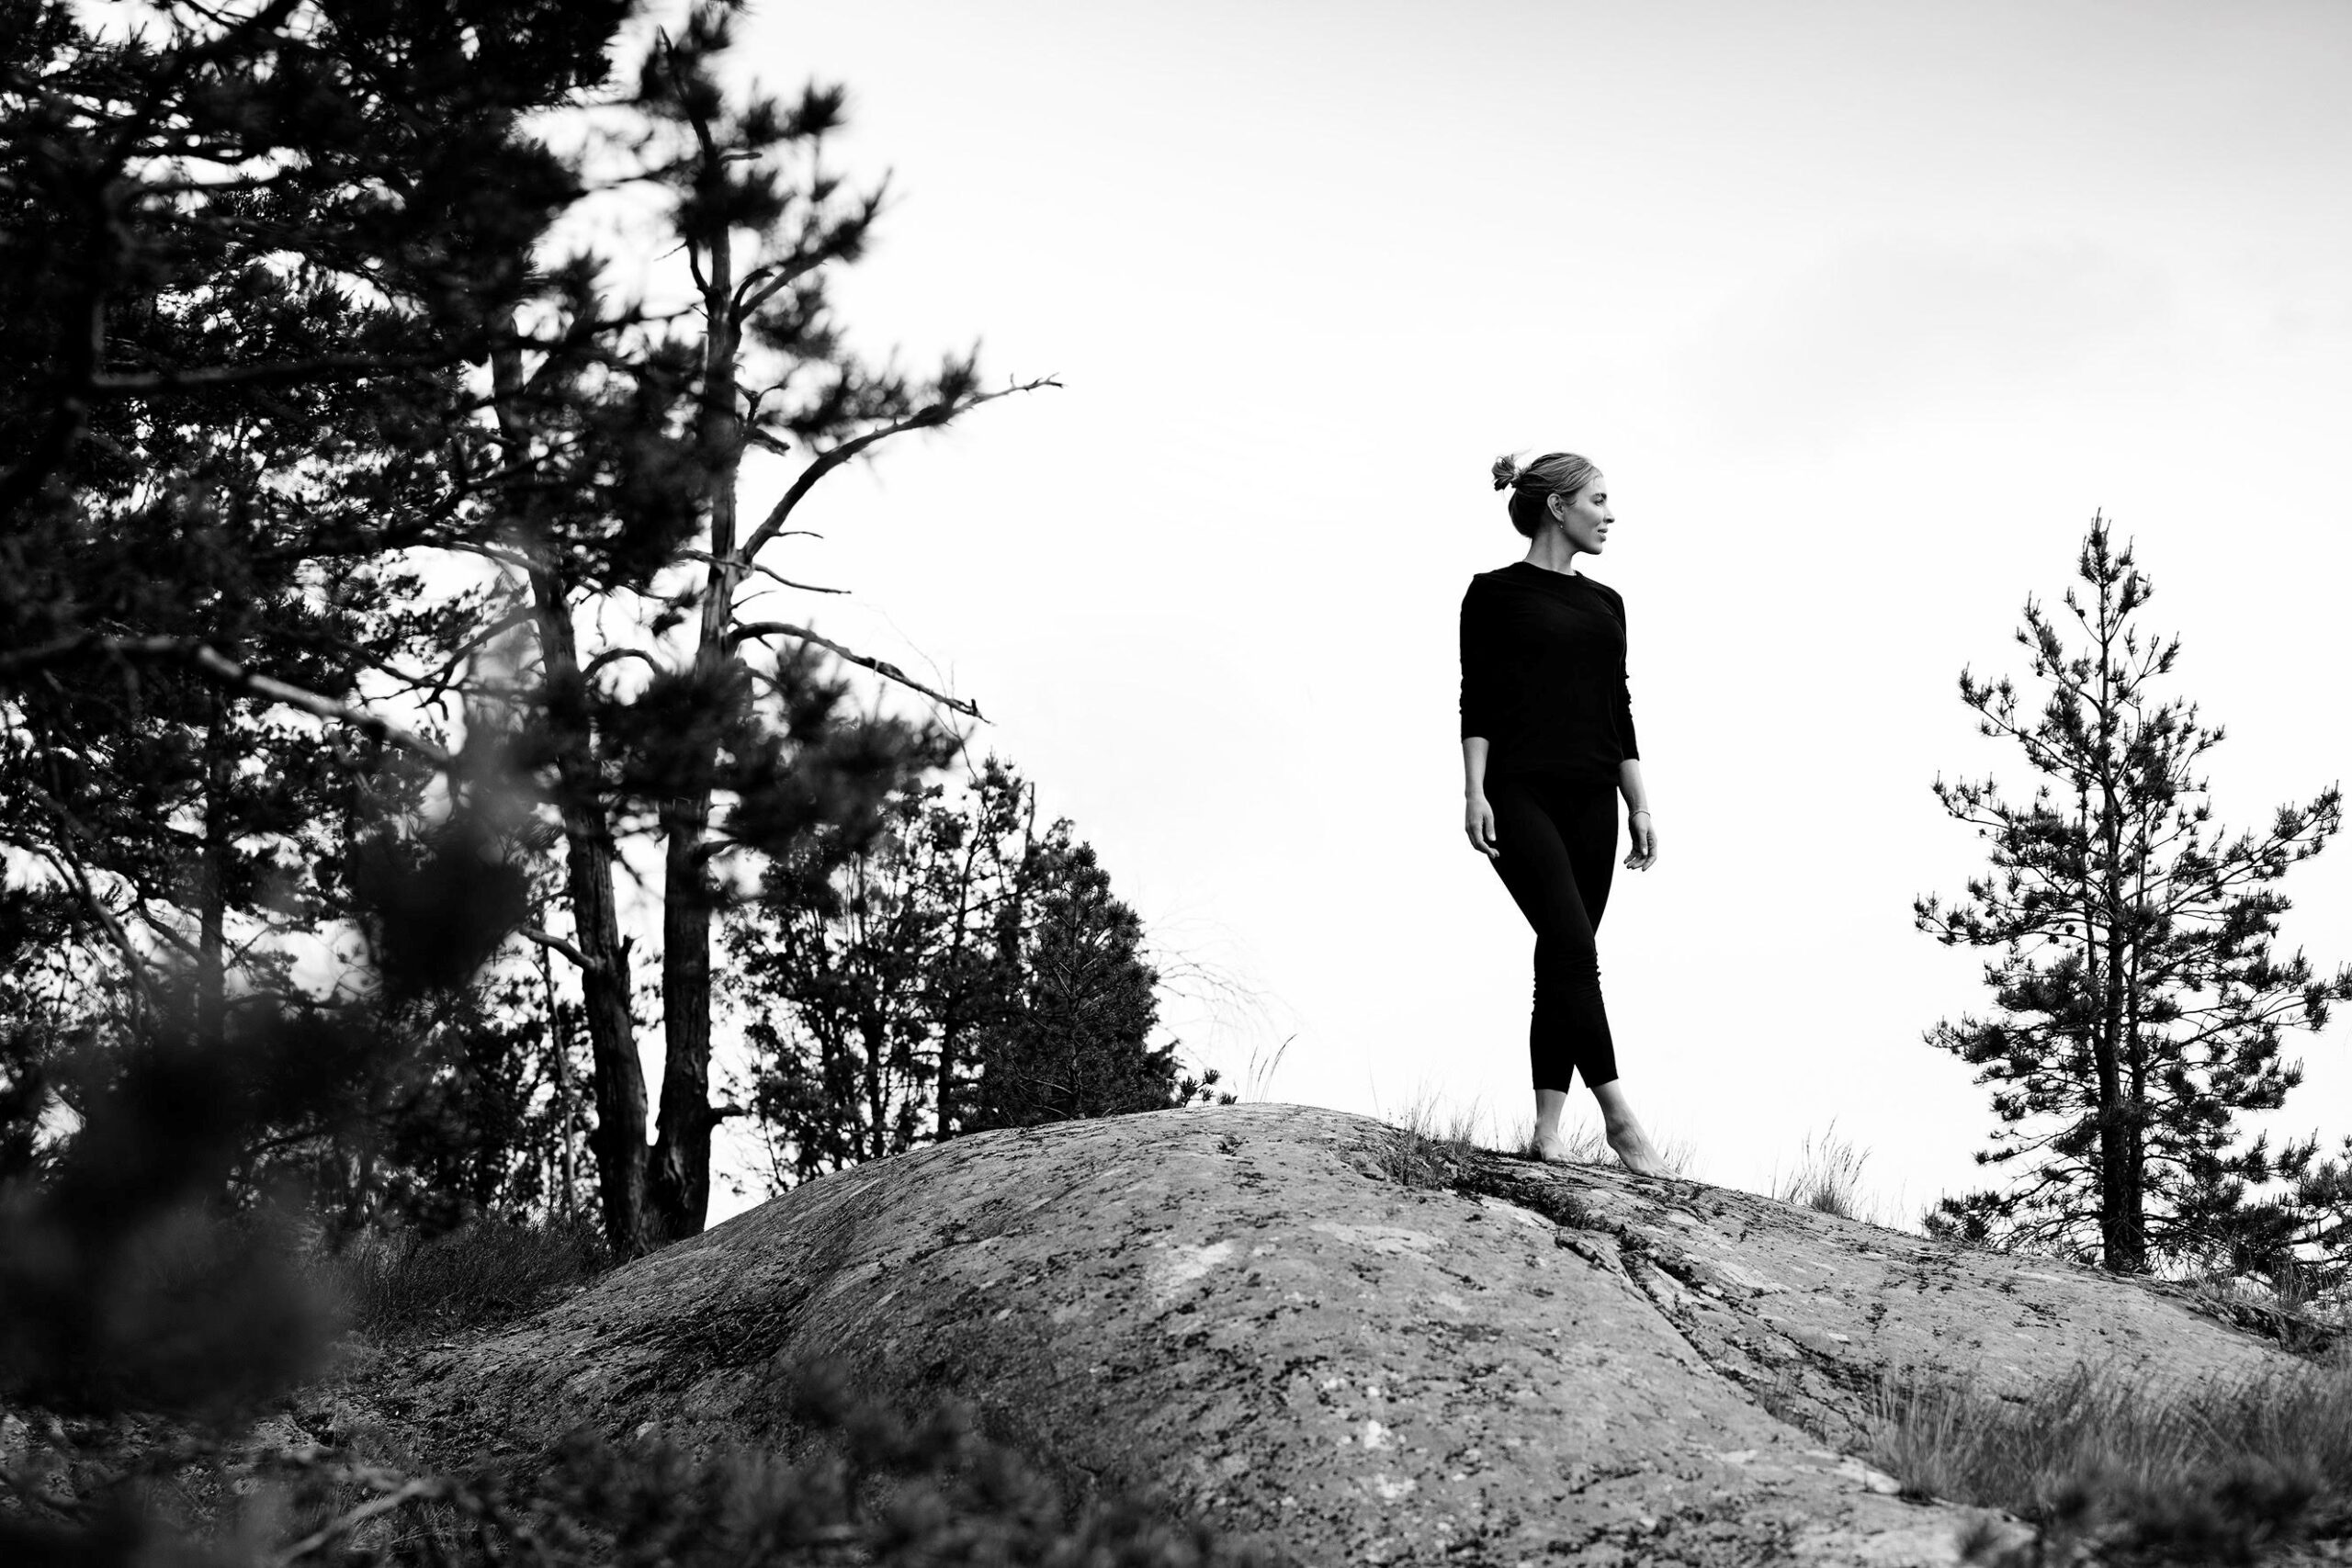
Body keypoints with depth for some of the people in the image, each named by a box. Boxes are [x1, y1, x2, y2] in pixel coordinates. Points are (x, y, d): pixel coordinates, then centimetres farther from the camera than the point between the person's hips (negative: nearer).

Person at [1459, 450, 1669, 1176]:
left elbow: (1618, 710, 16)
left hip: (1591, 799, 6)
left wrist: (1641, 808, 10)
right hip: (1520, 792, -6)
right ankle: (1619, 1115, -19)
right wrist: (1473, 792, -14)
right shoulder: (1497, 593, 1)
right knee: (1571, 944, -18)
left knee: (1566, 956, 2)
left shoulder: (1604, 602, 17)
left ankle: (1549, 1125, 3)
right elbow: (1477, 698, -4)